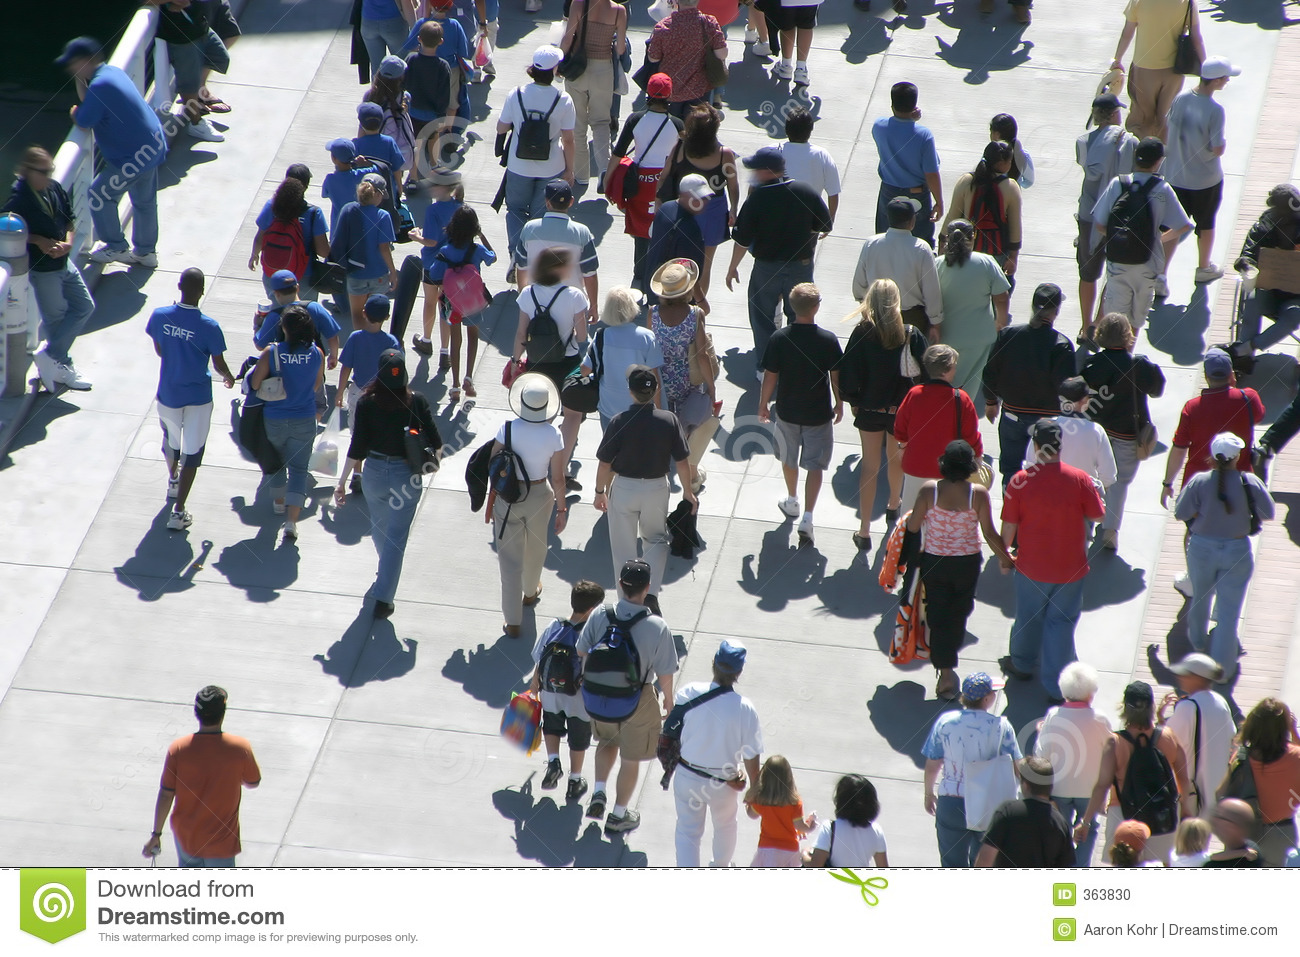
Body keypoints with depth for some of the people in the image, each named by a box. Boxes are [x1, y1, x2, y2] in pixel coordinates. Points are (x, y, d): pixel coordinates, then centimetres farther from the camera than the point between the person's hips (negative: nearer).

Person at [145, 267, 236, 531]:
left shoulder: (159, 316, -13)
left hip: (167, 394, 3)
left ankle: (173, 481, 55)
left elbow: (159, 350, 3)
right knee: (192, 452, 7)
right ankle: (178, 512, 4)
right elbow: (219, 364, -9)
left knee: (171, 440, 29)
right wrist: (229, 378, 14)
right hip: (198, 398, -3)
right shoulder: (209, 327, -22)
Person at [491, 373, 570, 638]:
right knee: (536, 549, 28)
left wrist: (492, 501, 5)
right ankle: (531, 592, 55)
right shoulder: (553, 435, -17)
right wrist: (561, 508, 3)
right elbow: (557, 478, -11)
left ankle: (512, 621, 6)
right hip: (540, 495, 1)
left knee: (510, 557, 6)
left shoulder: (507, 429, -18)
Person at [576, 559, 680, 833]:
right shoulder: (657, 628, -25)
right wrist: (668, 702, 3)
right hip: (638, 702, -3)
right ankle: (618, 815, 32)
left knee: (608, 741, 32)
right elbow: (665, 674, -15)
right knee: (630, 758, 18)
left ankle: (599, 792, 21)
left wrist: (589, 683, 17)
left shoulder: (599, 616, -18)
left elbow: (582, 653, -3)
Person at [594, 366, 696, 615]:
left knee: (624, 548, 13)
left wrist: (600, 492, 5)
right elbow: (682, 461, -6)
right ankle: (651, 593, 6)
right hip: (656, 488, 2)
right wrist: (688, 492, 8)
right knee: (656, 540, 23)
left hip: (623, 488, -2)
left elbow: (605, 464, -12)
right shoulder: (669, 420, -13)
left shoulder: (619, 422, -18)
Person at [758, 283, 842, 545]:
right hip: (819, 413, -1)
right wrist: (839, 404, 10)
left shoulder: (779, 339, -16)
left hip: (787, 411, 1)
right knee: (815, 465, 7)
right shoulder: (828, 340, -17)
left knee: (789, 459, 24)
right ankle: (807, 518, -3)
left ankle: (792, 501, 43)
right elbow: (836, 376, -7)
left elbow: (770, 376, -9)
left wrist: (763, 405, 6)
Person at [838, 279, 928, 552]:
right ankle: (894, 506, 51)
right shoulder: (912, 335, -15)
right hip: (901, 408, 1)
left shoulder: (862, 333, -17)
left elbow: (848, 373, -14)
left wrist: (853, 401, 1)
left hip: (869, 409, -1)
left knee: (869, 465, 8)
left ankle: (864, 532, 6)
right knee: (896, 458, 26)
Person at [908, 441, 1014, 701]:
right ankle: (948, 660, 36)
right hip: (967, 563, 0)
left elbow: (912, 526, -10)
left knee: (938, 614, 10)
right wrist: (1005, 558, 5)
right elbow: (989, 533, -12)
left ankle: (945, 672, 8)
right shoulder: (978, 494, -18)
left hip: (934, 562, 0)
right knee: (958, 613, 22)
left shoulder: (929, 490, -17)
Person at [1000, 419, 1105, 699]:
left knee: (1029, 617, 22)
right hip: (1070, 568, -1)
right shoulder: (1080, 479, -16)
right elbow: (1098, 515, -4)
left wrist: (1004, 553, 9)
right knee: (1062, 623, 9)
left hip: (1032, 566, 1)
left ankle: (1022, 664, 45)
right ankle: (1056, 687, 12)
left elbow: (1009, 525, -8)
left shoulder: (1020, 481, -15)